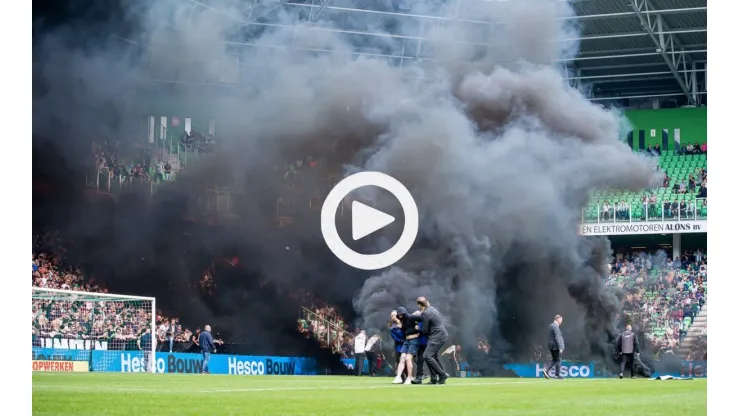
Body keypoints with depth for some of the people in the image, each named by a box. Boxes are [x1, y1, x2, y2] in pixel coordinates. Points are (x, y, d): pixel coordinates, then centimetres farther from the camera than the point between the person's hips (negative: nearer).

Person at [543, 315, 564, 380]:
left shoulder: (551, 325, 11)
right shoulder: (556, 327, -18)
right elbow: (557, 338, -22)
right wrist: (560, 348, -21)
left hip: (551, 345, 9)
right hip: (555, 346, -9)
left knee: (554, 359, 17)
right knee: (557, 360, 1)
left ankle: (547, 370, 3)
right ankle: (557, 375, 6)